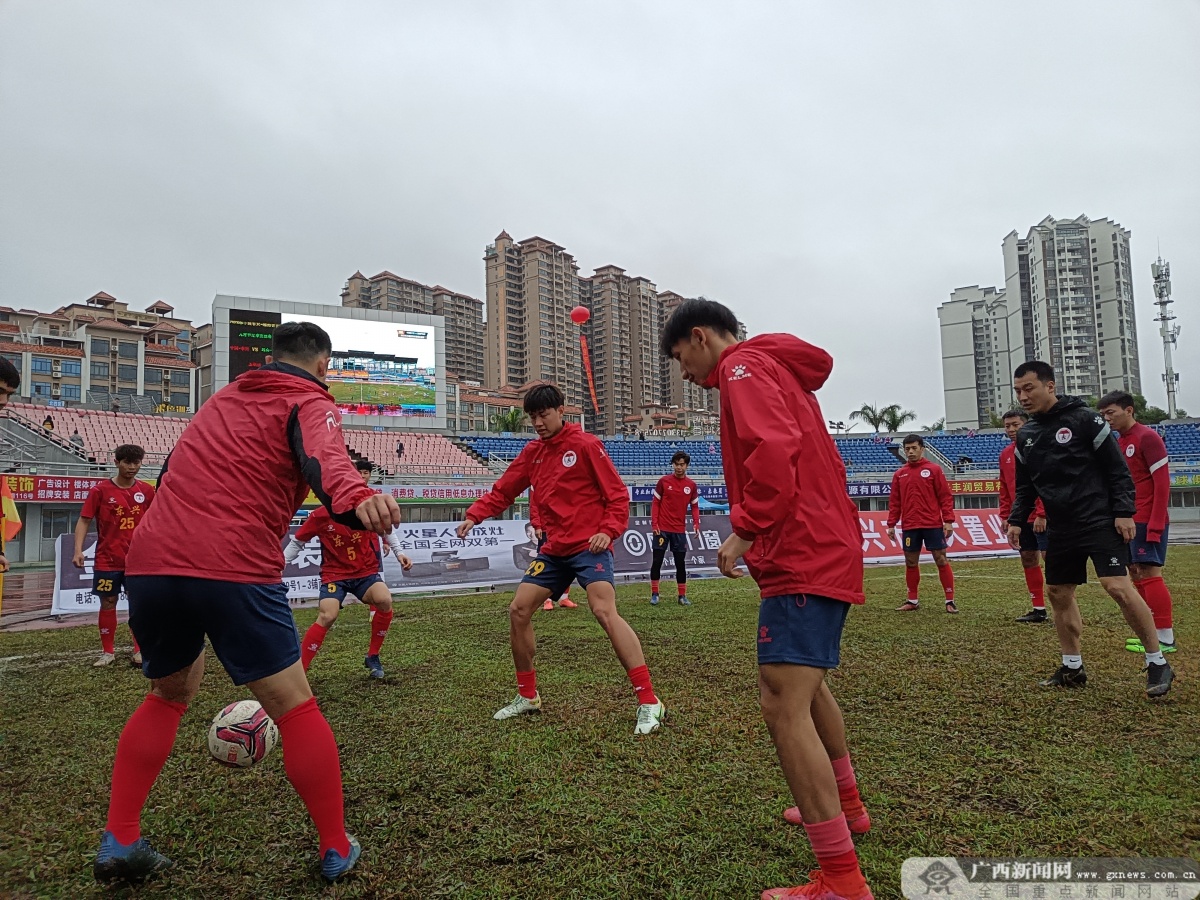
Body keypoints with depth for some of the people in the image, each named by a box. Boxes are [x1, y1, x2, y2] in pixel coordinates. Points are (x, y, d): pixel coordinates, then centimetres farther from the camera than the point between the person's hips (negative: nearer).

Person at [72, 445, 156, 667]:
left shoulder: (147, 490, 2)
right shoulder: (100, 490, -4)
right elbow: (84, 521, -3)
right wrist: (78, 551, -13)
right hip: (107, 559, -1)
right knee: (108, 603, 6)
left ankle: (139, 651, 11)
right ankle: (108, 652, 19)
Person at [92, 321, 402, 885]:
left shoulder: (223, 399, 23)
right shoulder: (309, 405, 4)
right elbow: (324, 459, -21)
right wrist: (355, 499, -40)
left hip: (149, 563, 7)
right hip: (235, 572, -6)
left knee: (167, 697, 29)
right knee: (294, 709, 7)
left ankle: (118, 844, 28)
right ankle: (337, 852, 16)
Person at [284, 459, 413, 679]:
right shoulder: (320, 515, -12)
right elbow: (297, 542, 1)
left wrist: (399, 553, 2)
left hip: (366, 572, 1)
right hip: (334, 574, -1)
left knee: (384, 601, -26)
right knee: (327, 616, -24)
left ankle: (372, 657, -4)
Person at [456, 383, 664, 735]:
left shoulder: (585, 444, -6)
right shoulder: (532, 452, 11)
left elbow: (617, 493, -8)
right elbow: (503, 491, 12)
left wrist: (608, 531, -21)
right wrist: (475, 515, -4)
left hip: (588, 546, -7)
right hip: (553, 549, 7)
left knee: (605, 612, -22)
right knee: (518, 610, 5)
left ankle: (649, 702, -16)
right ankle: (527, 696, 23)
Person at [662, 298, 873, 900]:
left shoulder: (743, 365, -7)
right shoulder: (780, 371, 23)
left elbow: (773, 450, -25)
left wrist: (746, 528, -19)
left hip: (802, 562, -11)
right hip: (829, 552, 11)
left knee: (783, 706, -12)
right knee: (806, 686, 25)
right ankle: (844, 806, 43)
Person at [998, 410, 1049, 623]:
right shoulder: (1005, 454, 13)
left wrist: (1041, 514, -19)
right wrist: (1005, 515, 11)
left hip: (1040, 518, -7)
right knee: (1028, 561, 10)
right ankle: (1038, 609, 19)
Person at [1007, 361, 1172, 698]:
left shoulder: (1084, 419, -9)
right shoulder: (1025, 436, 8)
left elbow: (1117, 469, -8)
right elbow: (1025, 486, 16)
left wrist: (1124, 512, -13)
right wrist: (1016, 520, 7)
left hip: (1100, 521, -6)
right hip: (1060, 528, 7)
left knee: (1118, 587, -15)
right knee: (1058, 593, 8)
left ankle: (1158, 663, 3)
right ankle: (1072, 667, 21)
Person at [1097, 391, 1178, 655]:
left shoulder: (1147, 437, -10)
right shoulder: (1119, 442, 15)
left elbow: (1162, 482, -14)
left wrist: (1155, 524, -19)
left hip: (1148, 521, -8)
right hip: (1130, 520, 8)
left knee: (1149, 573, -8)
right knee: (1137, 573, 8)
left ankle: (1165, 637, -2)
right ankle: (1152, 631, 15)